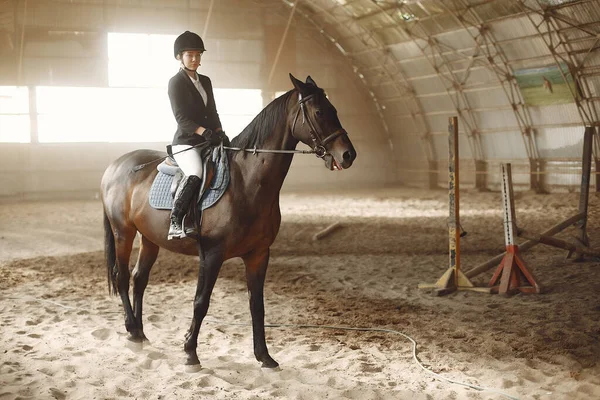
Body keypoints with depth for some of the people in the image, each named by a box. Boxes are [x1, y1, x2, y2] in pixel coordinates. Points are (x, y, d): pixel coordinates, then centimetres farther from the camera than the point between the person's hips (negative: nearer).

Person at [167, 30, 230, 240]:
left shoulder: (205, 81, 19)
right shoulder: (176, 83, -3)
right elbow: (181, 118, -14)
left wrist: (220, 133, 0)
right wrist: (205, 132, -27)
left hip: (207, 142, 8)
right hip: (185, 142, -8)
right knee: (195, 174, -33)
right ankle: (175, 223, -32)